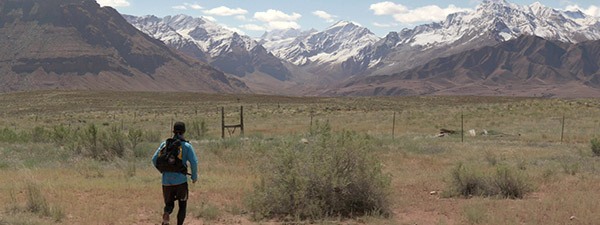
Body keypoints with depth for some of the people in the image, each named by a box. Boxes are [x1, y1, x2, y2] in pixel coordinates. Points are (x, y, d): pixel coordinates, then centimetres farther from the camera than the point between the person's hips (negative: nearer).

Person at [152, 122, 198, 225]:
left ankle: (166, 213, -17)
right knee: (182, 206, 15)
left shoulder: (165, 144, 4)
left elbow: (154, 159, 2)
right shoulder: (187, 146, -4)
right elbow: (194, 162, -11)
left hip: (167, 181, 2)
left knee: (169, 204, 15)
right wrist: (194, 177, 4)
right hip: (181, 180, -2)